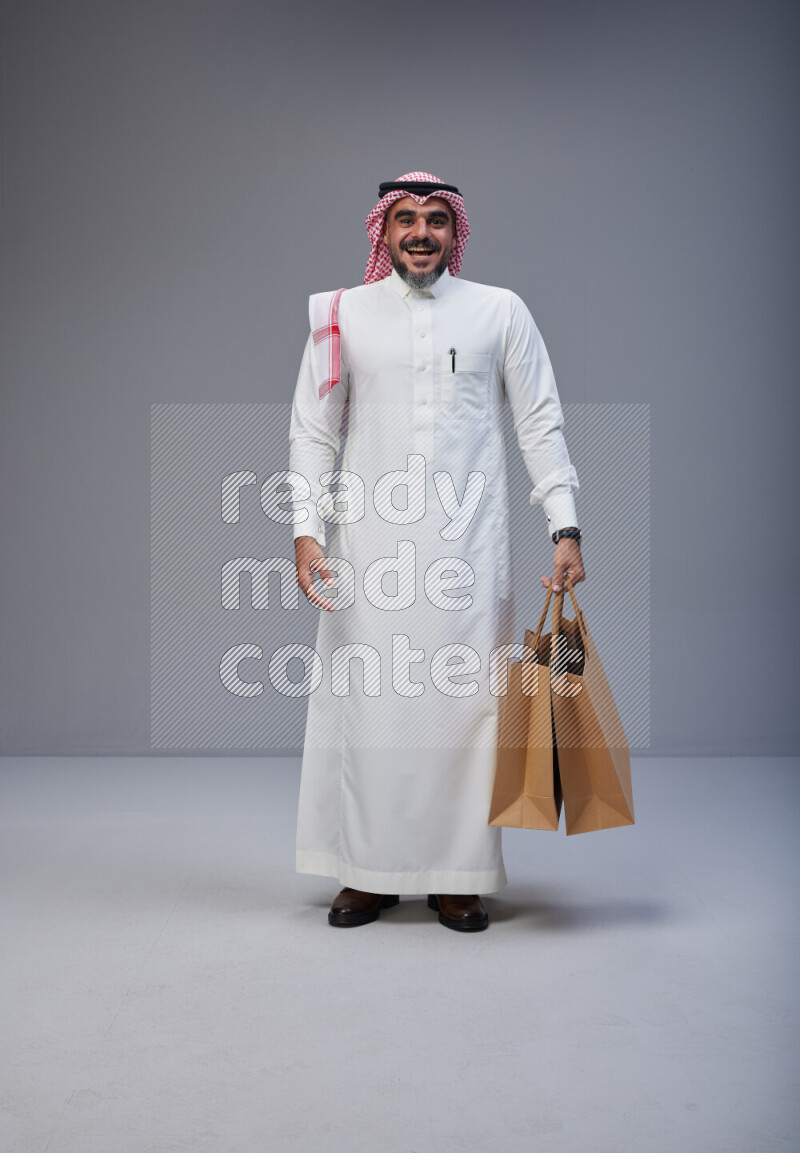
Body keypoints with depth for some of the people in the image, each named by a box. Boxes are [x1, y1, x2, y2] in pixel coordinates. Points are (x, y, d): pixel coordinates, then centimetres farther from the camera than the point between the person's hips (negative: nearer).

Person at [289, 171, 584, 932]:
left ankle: (458, 875, 12)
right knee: (365, 698, 2)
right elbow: (312, 433, 7)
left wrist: (565, 529, -1)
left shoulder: (500, 312, 7)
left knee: (463, 700, 0)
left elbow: (540, 425, 7)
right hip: (369, 541, 1)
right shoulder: (343, 315, 8)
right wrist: (306, 530, -3)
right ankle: (369, 871, 15)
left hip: (467, 543, 0)